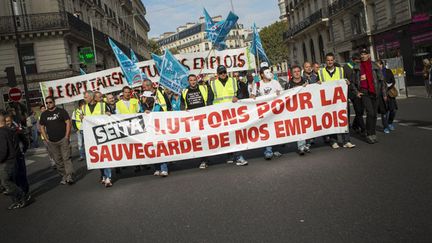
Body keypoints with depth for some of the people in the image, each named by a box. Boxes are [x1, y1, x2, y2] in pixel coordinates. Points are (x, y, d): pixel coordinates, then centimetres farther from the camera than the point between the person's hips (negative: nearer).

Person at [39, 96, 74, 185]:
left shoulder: (61, 111, 1)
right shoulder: (44, 114, 12)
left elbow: (68, 123, -4)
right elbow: (42, 127, 16)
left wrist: (67, 136, -9)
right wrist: (46, 139, 5)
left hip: (63, 139, -4)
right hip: (51, 142, 4)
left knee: (66, 158, -9)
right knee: (58, 160, 6)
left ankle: (69, 177, -9)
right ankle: (63, 177, 14)